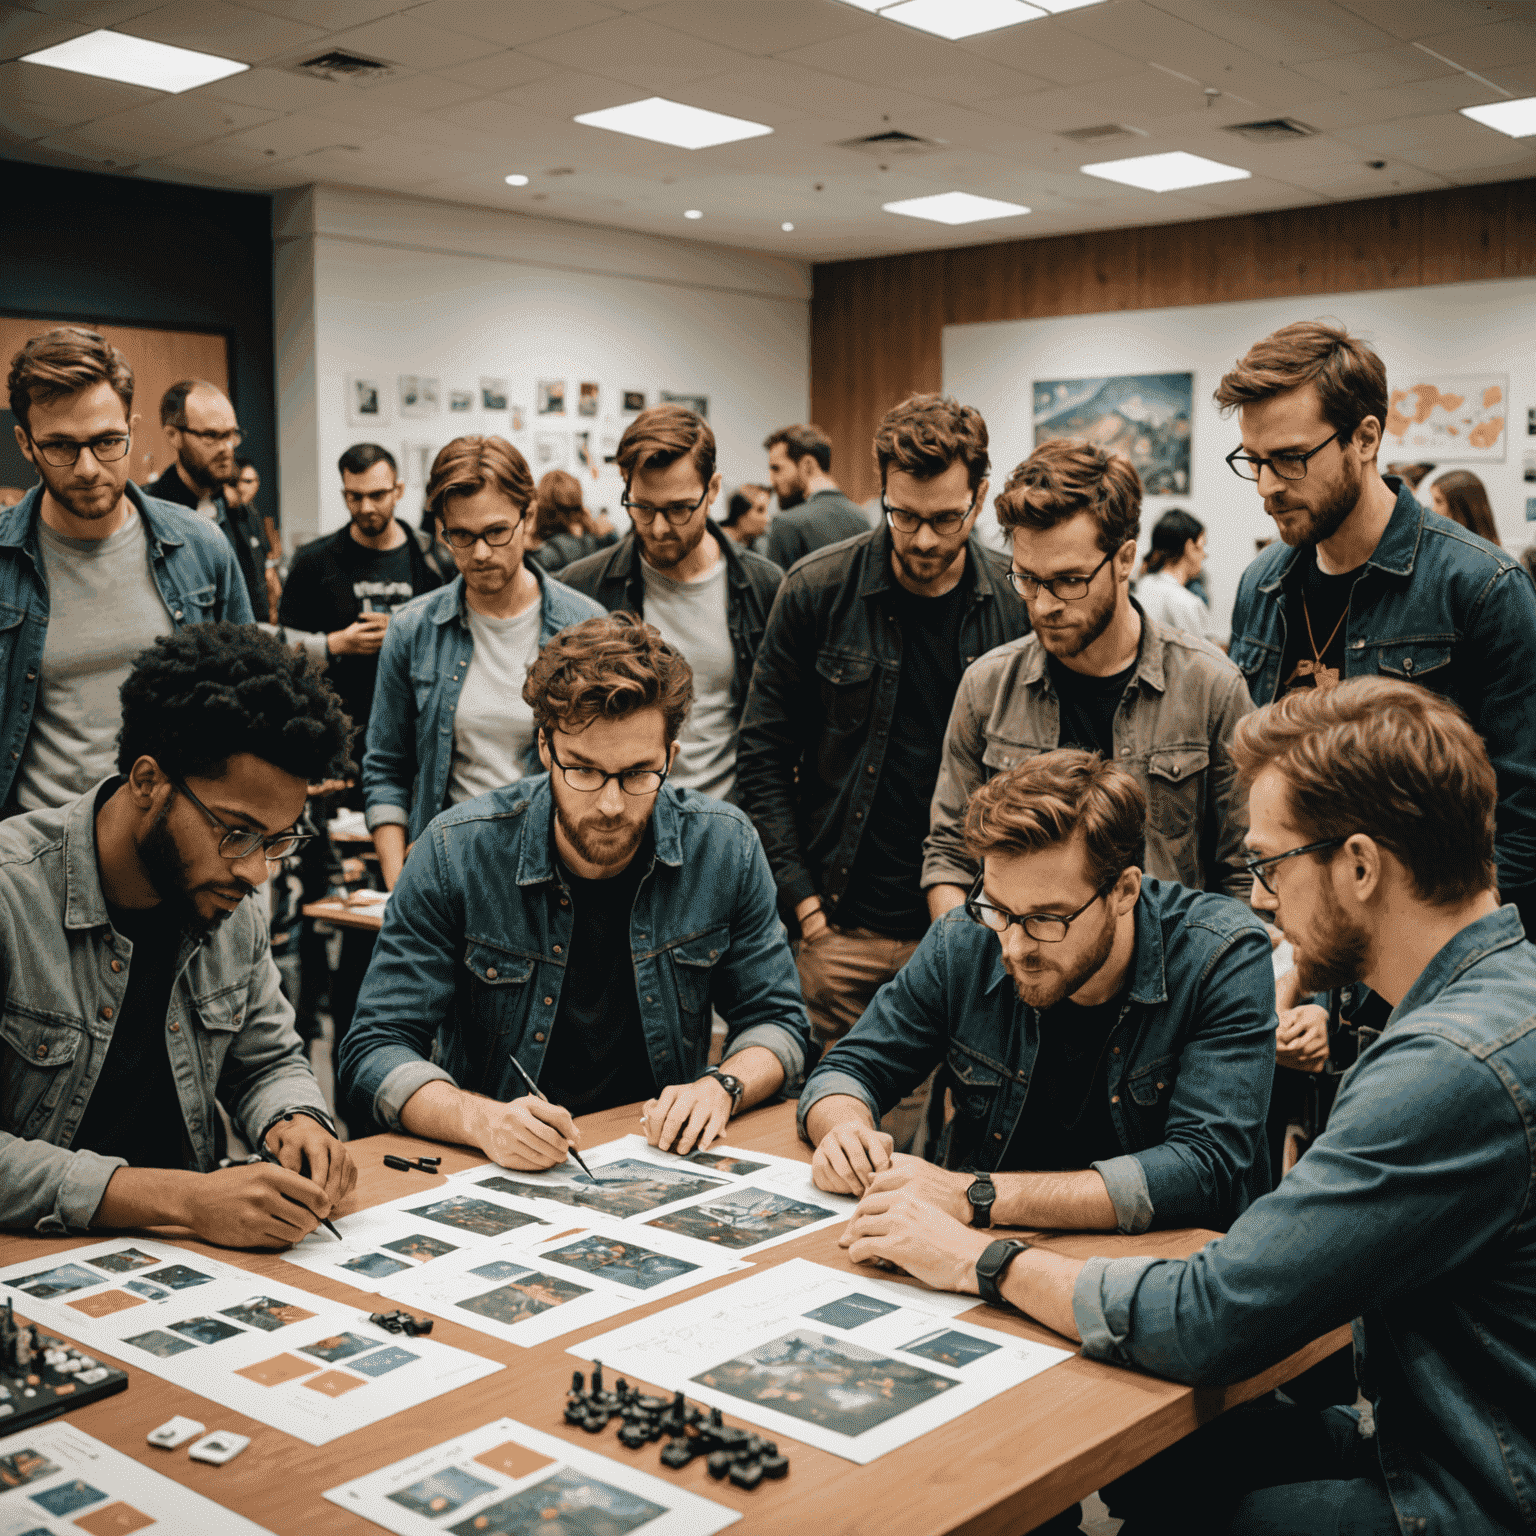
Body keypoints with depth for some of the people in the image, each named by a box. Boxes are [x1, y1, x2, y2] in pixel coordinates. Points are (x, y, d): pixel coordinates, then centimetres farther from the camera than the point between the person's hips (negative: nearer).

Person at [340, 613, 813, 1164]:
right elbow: (376, 1049, -11)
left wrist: (720, 1087, -15)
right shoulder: (457, 852, -12)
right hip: (494, 1177, -1)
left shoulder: (724, 846, -6)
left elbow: (776, 1021, 5)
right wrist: (480, 1120, -29)